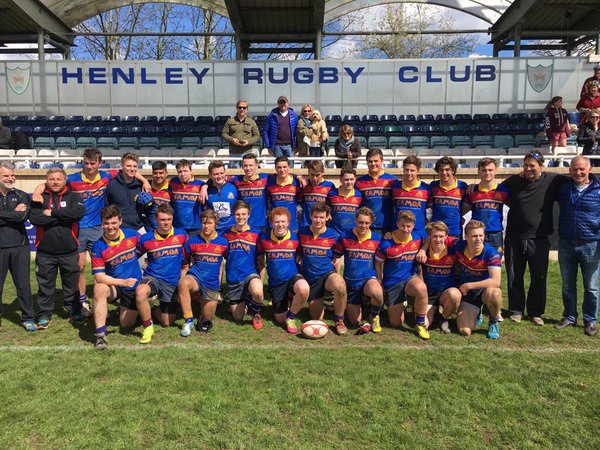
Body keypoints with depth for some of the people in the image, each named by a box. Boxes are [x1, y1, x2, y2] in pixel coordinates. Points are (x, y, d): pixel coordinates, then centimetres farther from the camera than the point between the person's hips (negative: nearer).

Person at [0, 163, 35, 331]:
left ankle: (28, 318, 15)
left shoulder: (21, 195, 7)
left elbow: (24, 216, -11)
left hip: (19, 246, 1)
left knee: (23, 284, 5)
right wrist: (14, 213, -8)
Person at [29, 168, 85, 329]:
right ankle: (44, 315, 23)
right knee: (45, 286, 10)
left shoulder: (73, 197, 2)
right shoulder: (40, 198, 3)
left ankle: (74, 312, 25)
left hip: (69, 252, 0)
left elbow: (79, 212, -20)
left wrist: (52, 212, -18)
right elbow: (34, 218, -15)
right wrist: (63, 217, -16)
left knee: (72, 285, 11)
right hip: (45, 253, 0)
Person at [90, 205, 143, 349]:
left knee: (127, 325, 3)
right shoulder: (98, 247, -17)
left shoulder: (132, 235, -10)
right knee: (99, 289, -36)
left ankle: (123, 308, 40)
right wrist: (122, 282, -33)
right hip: (113, 286, -2)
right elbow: (99, 276, -20)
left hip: (134, 286, 2)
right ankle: (101, 334, -26)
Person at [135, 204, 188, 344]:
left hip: (173, 282, 1)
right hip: (152, 277, -1)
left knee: (167, 323, 6)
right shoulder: (146, 239, -5)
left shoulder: (181, 235, -2)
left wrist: (184, 272, 9)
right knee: (140, 292, -39)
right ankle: (148, 327, -16)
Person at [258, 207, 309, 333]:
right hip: (275, 282, 2)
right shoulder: (264, 238, -7)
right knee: (280, 319, 6)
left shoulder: (295, 237, -9)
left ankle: (291, 317, -9)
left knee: (304, 289, -38)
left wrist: (300, 274, 1)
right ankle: (287, 302, 42)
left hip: (293, 276, -1)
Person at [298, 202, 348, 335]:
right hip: (310, 278, 2)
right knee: (317, 319, 3)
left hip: (327, 273, -2)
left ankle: (339, 321, -14)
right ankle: (315, 304, 40)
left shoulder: (334, 235, -4)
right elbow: (299, 256, 10)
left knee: (340, 286, -39)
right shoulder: (302, 233, -1)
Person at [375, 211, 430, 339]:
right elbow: (378, 263, -2)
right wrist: (380, 284, -2)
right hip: (392, 283, -1)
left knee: (421, 288, -38)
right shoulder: (386, 243, -14)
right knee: (396, 323, 3)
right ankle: (397, 305, 40)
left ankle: (421, 324, -14)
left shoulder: (417, 239, -4)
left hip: (410, 278, 1)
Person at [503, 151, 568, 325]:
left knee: (539, 278, 8)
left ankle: (536, 312, 23)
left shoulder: (553, 180, -4)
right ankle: (516, 310, 24)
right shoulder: (513, 181, 1)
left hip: (539, 239, -1)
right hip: (514, 238, 1)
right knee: (514, 277, 9)